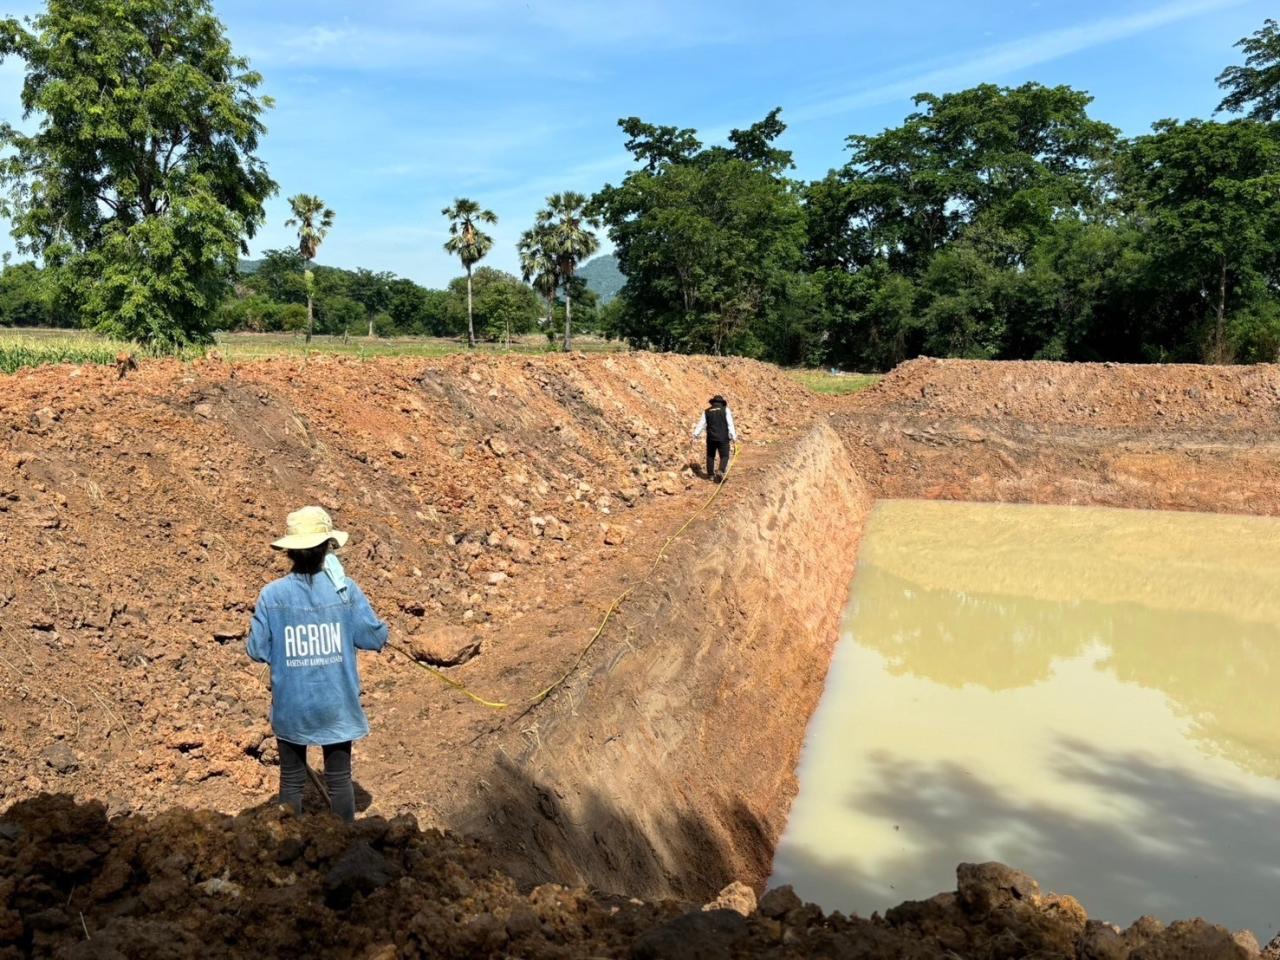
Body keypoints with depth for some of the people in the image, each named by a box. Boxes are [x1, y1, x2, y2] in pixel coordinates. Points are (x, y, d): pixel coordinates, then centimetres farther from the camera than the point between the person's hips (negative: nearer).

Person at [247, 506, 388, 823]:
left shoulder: (272, 595, -12)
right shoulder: (345, 589, -13)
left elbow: (257, 650, -6)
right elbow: (376, 638, -8)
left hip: (290, 707, 0)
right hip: (337, 705, 0)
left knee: (292, 779, 17)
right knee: (339, 778, 15)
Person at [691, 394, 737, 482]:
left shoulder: (706, 412, 6)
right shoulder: (726, 410, 0)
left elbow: (701, 424, 6)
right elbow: (730, 424, -5)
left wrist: (695, 435, 12)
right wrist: (733, 437, -5)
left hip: (711, 438, 2)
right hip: (723, 438, -2)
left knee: (710, 456, 16)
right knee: (724, 456, 3)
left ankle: (711, 474, 19)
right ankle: (720, 471, -20)